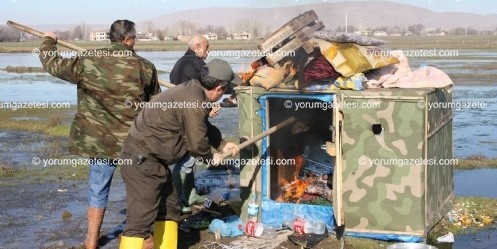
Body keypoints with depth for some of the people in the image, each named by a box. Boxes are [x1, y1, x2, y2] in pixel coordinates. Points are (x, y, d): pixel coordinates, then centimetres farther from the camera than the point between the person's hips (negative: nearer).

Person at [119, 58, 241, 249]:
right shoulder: (193, 103, -23)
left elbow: (204, 127, 27)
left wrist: (223, 145, 32)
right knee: (141, 217, -14)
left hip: (153, 158, 11)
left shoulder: (193, 91, 9)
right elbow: (196, 142, -15)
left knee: (169, 208, 19)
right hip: (141, 159, -11)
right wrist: (210, 157, 5)